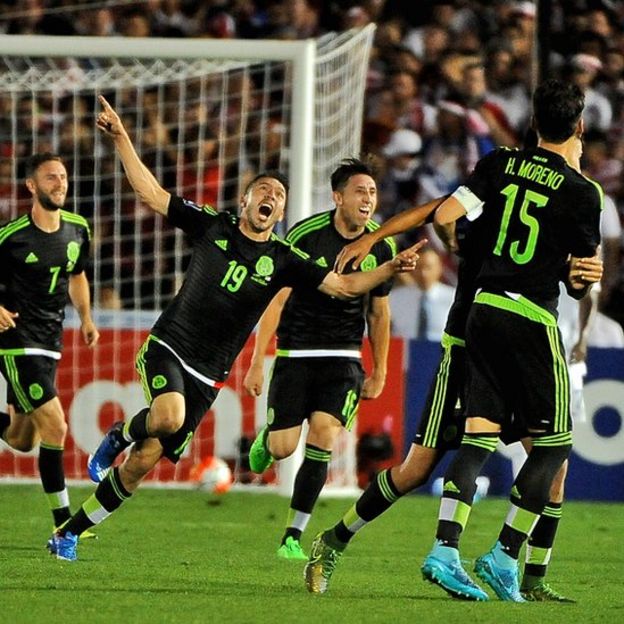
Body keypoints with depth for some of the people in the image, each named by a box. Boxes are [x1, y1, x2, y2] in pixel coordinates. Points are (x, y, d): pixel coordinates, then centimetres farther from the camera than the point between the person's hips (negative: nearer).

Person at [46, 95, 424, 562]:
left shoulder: (282, 261, 3)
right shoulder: (212, 226, 2)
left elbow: (344, 285, 0)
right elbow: (151, 193, 3)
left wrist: (390, 269, -15)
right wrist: (122, 139, -3)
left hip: (207, 376, 2)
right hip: (167, 348, -2)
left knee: (144, 462, -1)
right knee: (169, 417, -36)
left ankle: (69, 534, 13)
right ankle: (121, 435, -1)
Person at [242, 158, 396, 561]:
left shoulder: (382, 248, -1)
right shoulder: (305, 236, -12)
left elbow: (378, 312, 12)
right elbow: (275, 300, -8)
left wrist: (380, 372, 14)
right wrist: (257, 362, -11)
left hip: (343, 356, 2)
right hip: (295, 353, -2)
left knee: (324, 434, -16)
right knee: (283, 448, -6)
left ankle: (294, 535, -7)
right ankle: (266, 437, 35)